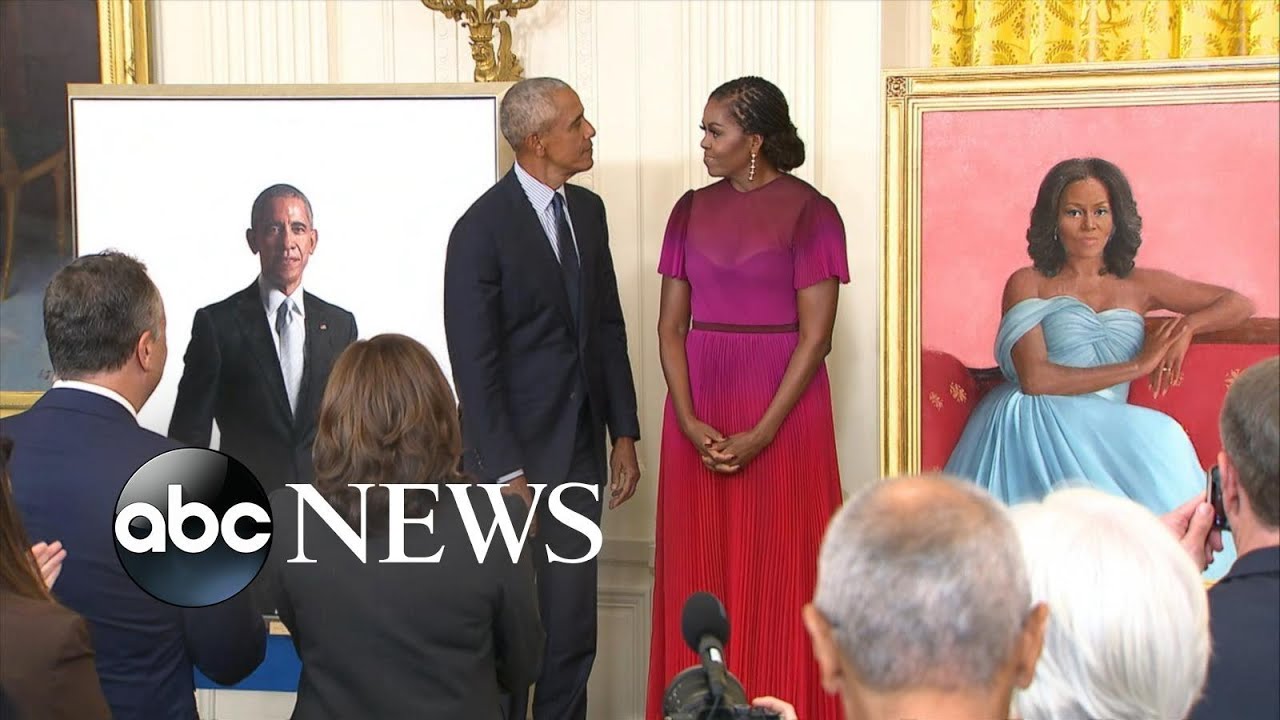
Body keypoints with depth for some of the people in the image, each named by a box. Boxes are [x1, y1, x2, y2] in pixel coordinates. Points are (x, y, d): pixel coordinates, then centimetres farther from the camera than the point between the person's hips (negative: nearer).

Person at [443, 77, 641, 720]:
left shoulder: (588, 210, 8)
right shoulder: (481, 229, -13)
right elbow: (474, 364, -15)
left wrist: (624, 432, 9)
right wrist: (507, 475, -16)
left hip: (580, 450, 6)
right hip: (514, 452, -6)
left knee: (574, 630, 10)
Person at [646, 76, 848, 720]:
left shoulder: (809, 212, -5)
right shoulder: (692, 210, 8)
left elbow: (815, 335, -10)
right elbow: (671, 323, 6)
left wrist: (759, 436, -15)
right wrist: (689, 421, -7)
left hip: (782, 409, -4)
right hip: (698, 410, 4)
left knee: (779, 574, 0)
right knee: (698, 574, 7)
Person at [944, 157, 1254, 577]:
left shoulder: (1138, 286, 20)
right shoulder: (1028, 285, 8)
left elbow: (1239, 304, 22)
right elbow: (1035, 379, -7)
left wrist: (1188, 325, 0)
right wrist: (1137, 365, -5)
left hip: (1105, 433, 3)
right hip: (1033, 425, -3)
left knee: (1161, 440, -30)